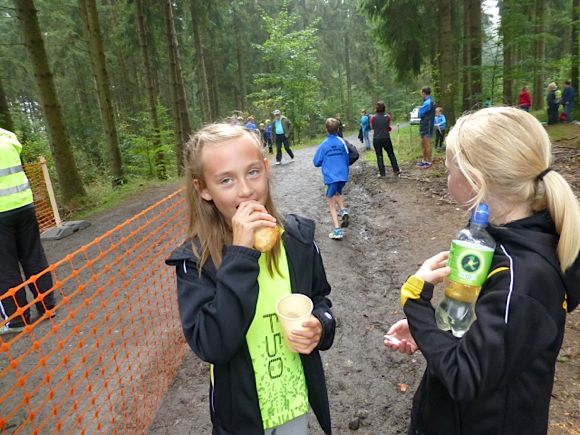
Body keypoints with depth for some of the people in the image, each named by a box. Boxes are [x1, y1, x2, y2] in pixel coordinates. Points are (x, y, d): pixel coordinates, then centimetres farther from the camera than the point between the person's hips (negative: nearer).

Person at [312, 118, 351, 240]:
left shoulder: (323, 145, -7)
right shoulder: (341, 141, 0)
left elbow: (316, 163, 0)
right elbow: (347, 158, 9)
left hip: (331, 177, -4)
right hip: (343, 176, 4)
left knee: (331, 203, 5)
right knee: (337, 193, 32)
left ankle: (337, 231, -2)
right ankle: (343, 211, 9)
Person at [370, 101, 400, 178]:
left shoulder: (373, 118, -7)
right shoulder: (387, 117, -5)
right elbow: (389, 127, 6)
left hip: (376, 139, 0)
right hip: (386, 138, 1)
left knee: (379, 156, 8)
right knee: (391, 154, 15)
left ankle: (382, 173, 7)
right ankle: (396, 170, 20)